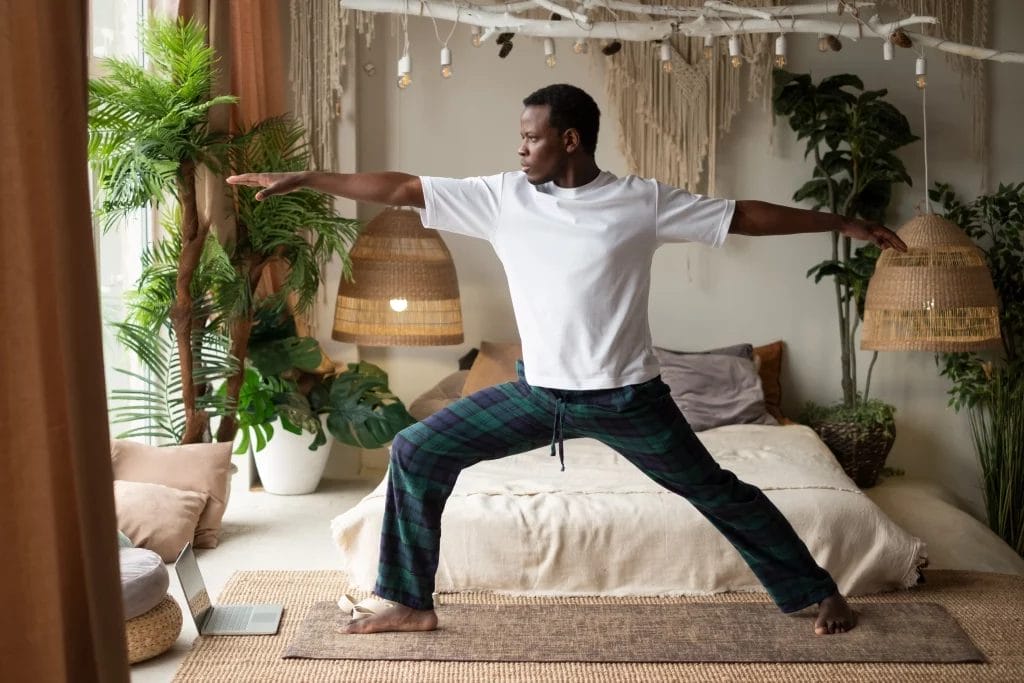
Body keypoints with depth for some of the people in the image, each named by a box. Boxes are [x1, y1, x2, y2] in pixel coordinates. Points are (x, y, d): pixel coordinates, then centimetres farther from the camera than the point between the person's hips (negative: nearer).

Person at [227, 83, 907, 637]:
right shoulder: (505, 197, -2)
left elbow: (744, 215, -3)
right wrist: (305, 178, -2)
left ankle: (819, 591, 26)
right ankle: (411, 602, 11)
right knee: (416, 453, -2)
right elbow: (405, 189, -1)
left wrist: (839, 222, -3)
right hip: (539, 391, 3)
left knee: (716, 491, 6)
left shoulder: (643, 201, -8)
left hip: (627, 395, -3)